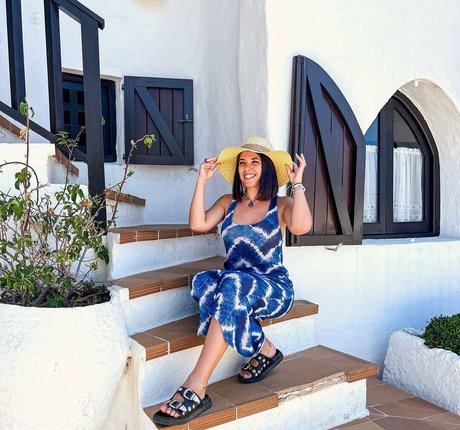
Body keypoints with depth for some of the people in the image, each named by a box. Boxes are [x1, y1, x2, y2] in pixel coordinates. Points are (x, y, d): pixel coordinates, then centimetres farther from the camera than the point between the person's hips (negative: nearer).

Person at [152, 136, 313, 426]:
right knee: (205, 282, -31)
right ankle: (264, 349, -17)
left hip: (274, 290, -4)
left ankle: (195, 389, -36)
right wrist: (202, 181, 0)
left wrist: (297, 183, -13)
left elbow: (301, 226, -20)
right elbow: (198, 224, -2)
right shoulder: (229, 203, 15)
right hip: (234, 284, 4)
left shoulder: (281, 205, 4)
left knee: (233, 285, -37)